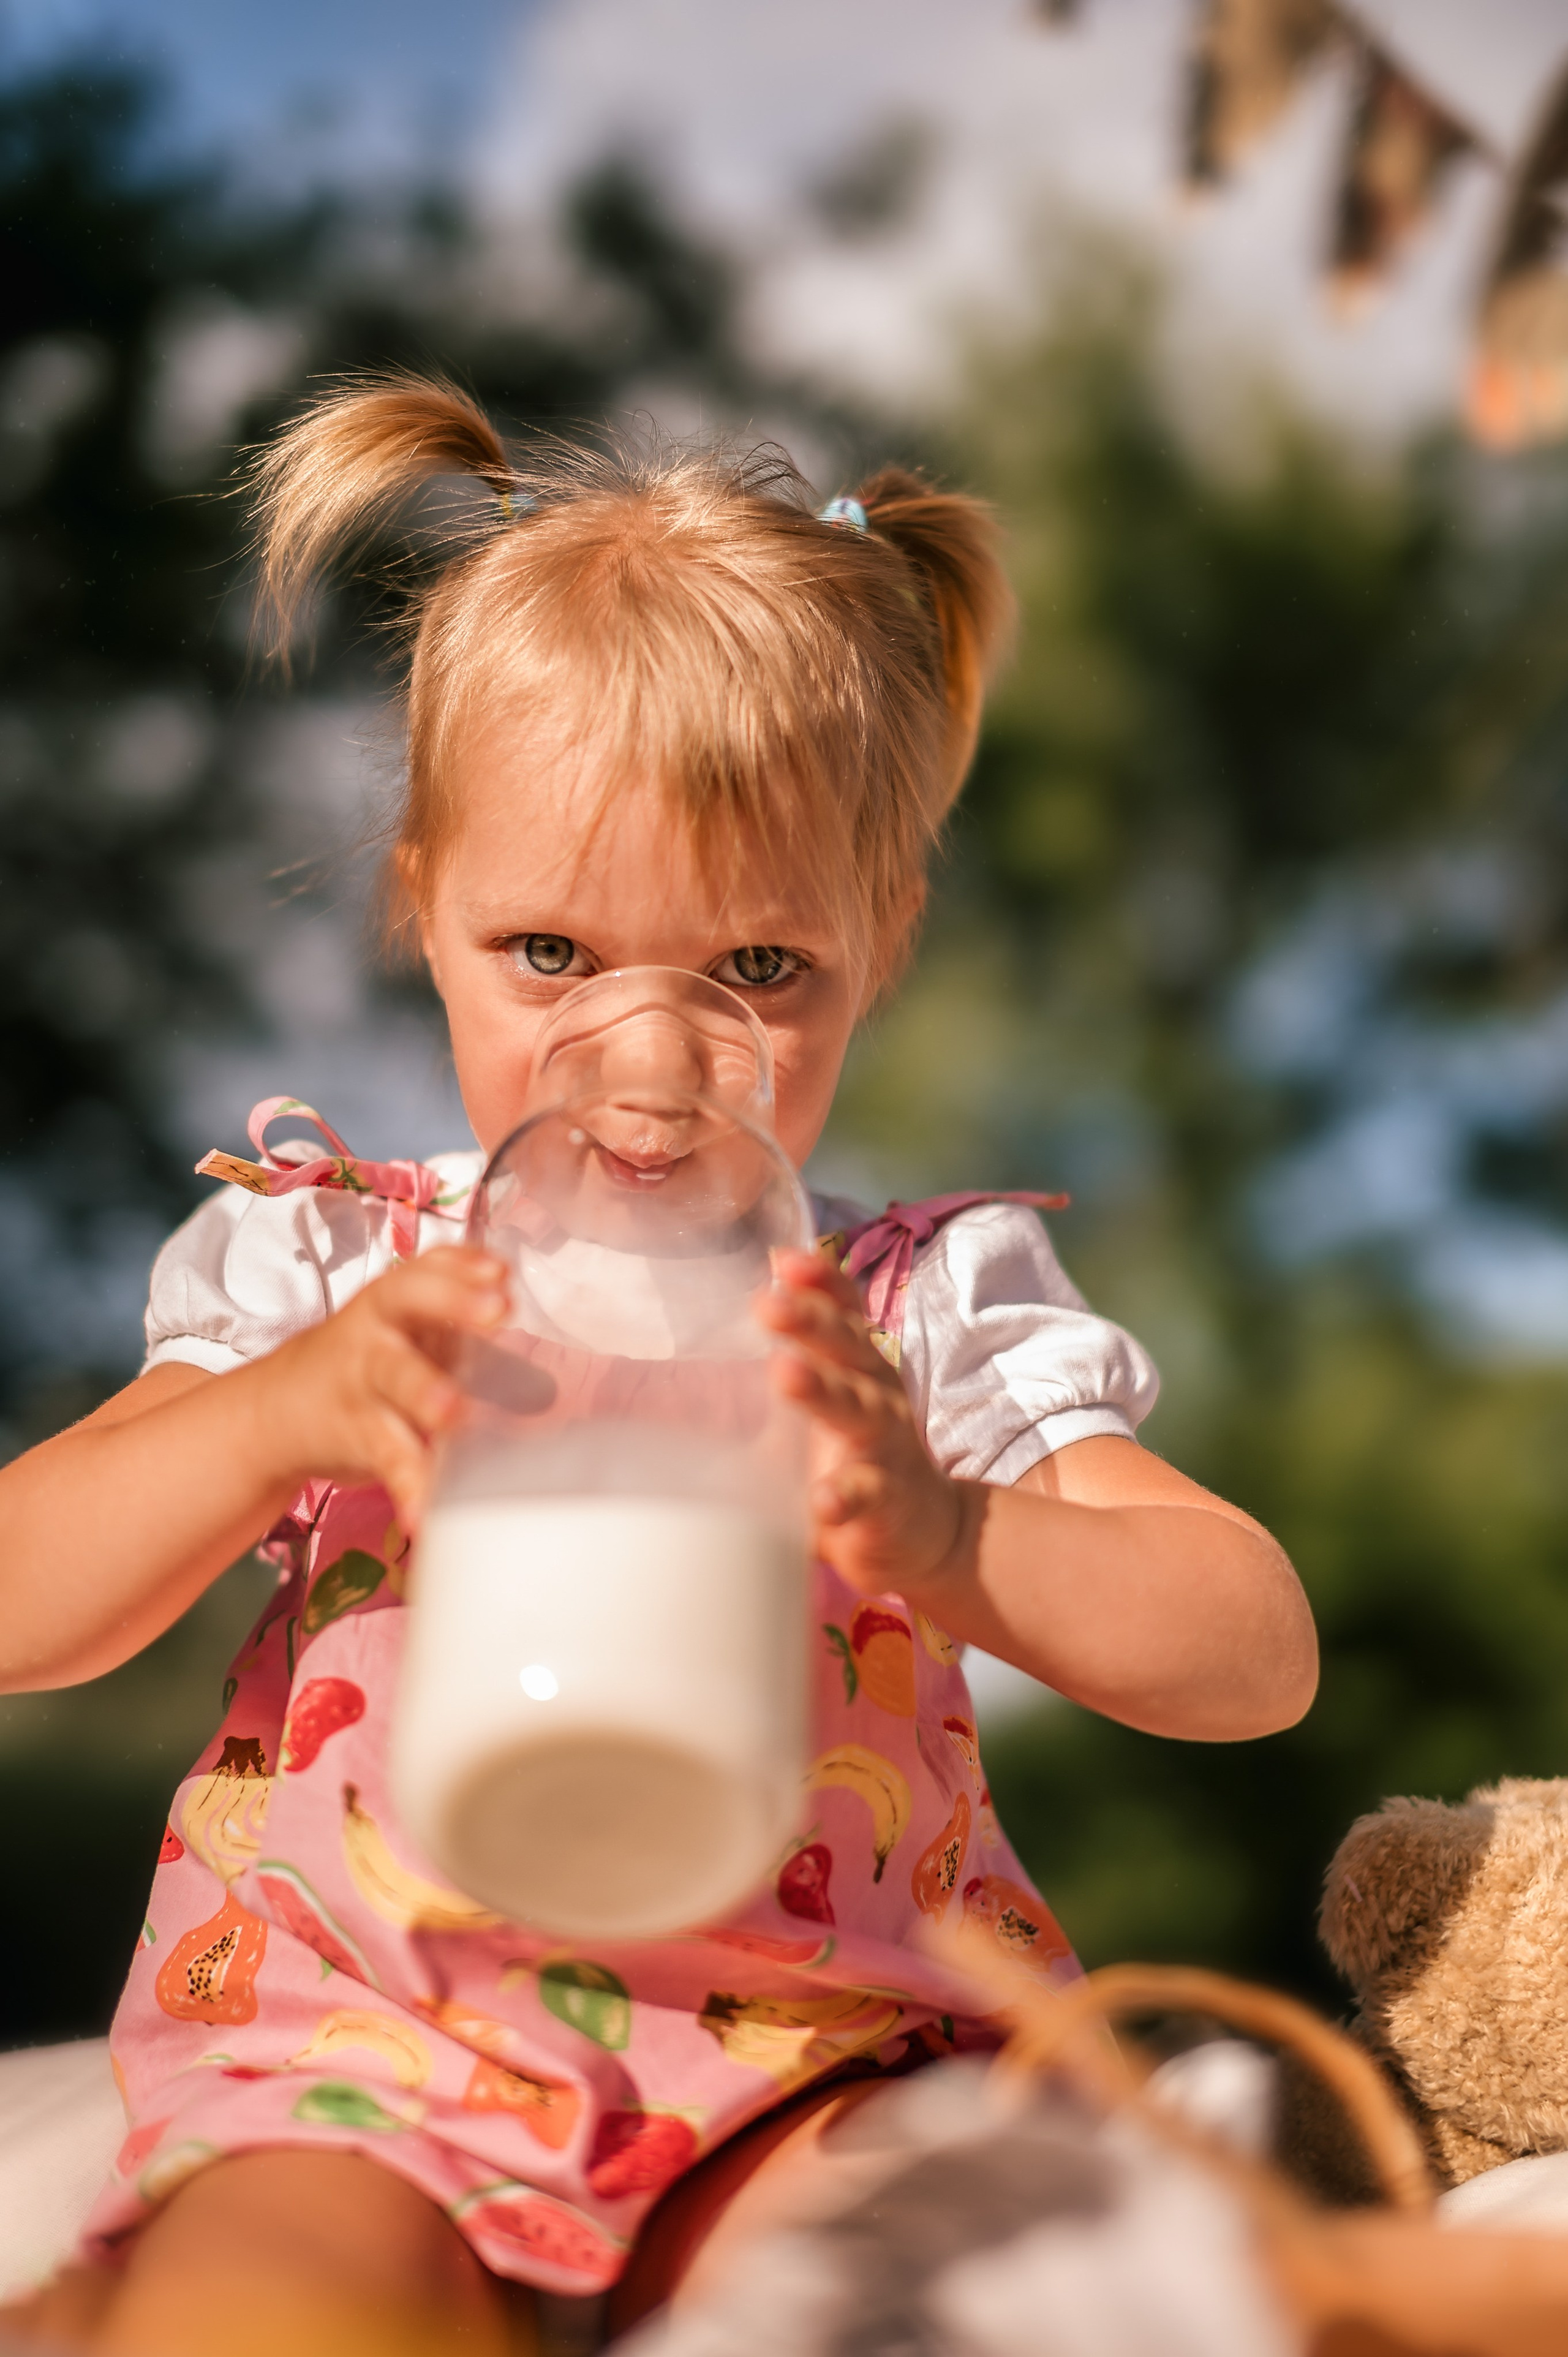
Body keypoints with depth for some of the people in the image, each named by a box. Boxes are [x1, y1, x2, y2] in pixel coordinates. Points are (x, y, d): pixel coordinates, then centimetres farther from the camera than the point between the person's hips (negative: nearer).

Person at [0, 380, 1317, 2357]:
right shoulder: (329, 1271, 6)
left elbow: (1258, 1657, -6)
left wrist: (945, 1541, -27)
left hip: (817, 2042, 2)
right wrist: (278, 1414, -21)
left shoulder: (928, 1306, 3)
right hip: (370, 2036, -2)